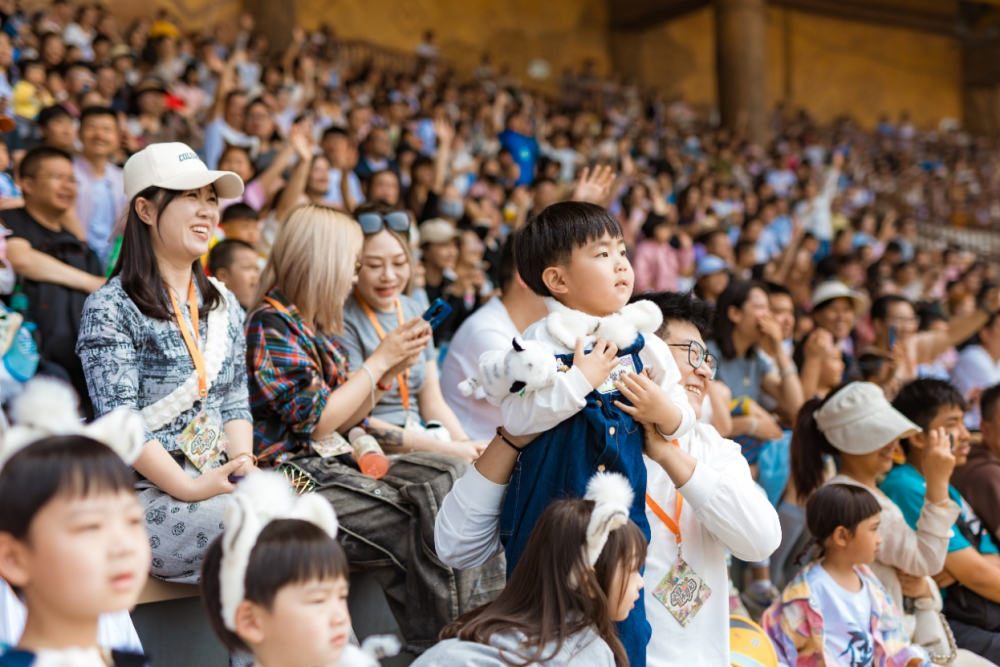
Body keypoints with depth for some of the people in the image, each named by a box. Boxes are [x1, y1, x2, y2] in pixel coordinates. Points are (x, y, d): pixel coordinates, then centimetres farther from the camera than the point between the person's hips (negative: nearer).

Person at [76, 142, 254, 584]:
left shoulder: (224, 305, 18)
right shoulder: (110, 309, -3)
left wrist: (243, 467, -3)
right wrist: (190, 488, -19)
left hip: (217, 485, 6)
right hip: (143, 494, -6)